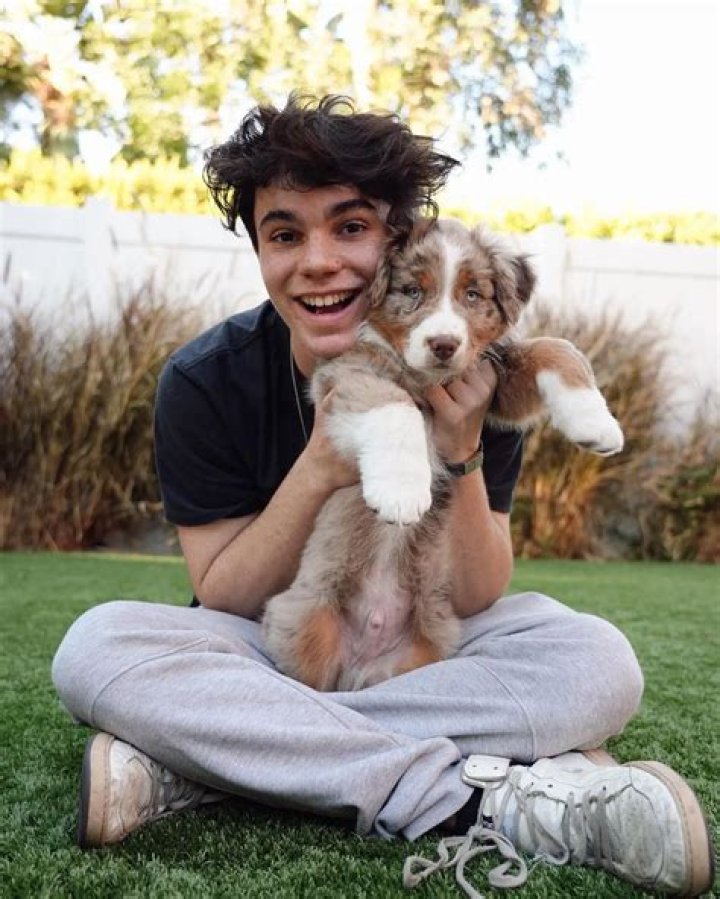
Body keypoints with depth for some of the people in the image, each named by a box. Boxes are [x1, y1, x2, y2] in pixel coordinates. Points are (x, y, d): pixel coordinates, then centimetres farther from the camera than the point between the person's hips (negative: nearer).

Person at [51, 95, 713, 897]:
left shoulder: (465, 378, -14)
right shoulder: (205, 381, -15)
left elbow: (476, 601, -12)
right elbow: (221, 599, -12)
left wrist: (460, 457, -31)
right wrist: (318, 471, -29)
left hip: (428, 653, 1)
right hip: (271, 654, 0)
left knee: (598, 660, -26)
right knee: (97, 647, -29)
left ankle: (192, 765, -29)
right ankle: (477, 797, -30)